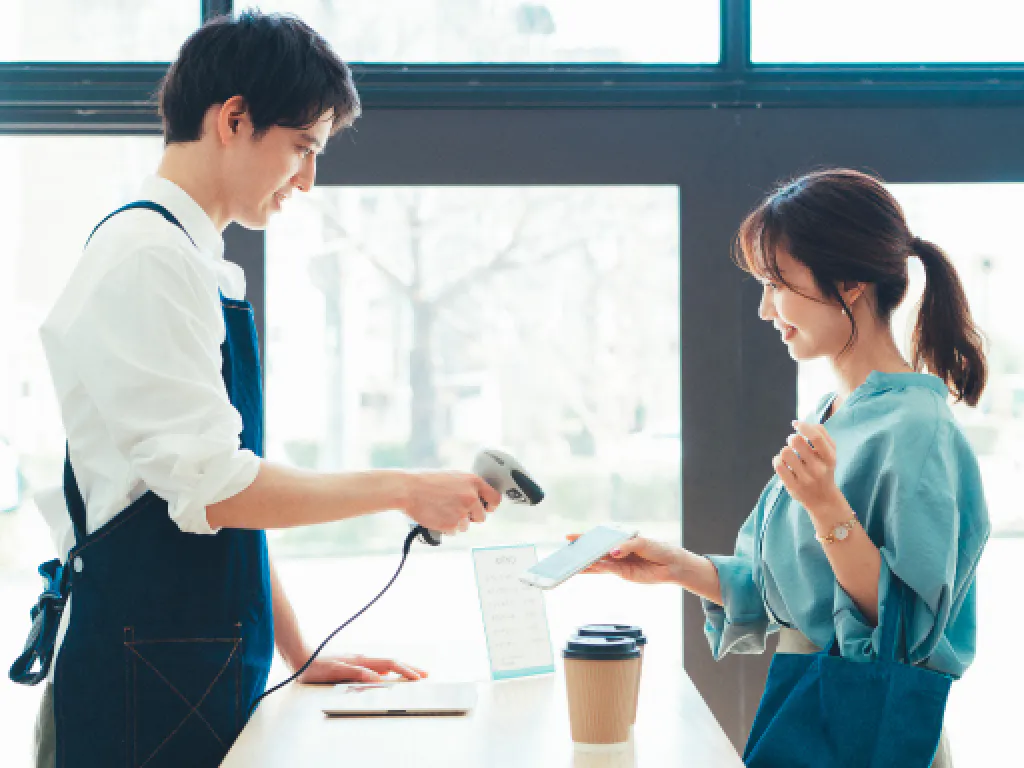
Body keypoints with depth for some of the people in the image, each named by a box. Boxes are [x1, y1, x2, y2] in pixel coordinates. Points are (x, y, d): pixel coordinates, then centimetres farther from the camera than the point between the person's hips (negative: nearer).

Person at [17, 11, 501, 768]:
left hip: (212, 675, 9)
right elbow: (214, 488, -19)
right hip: (146, 682, -9)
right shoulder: (144, 258, -14)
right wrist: (403, 489, -10)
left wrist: (300, 655, 17)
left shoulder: (202, 266, 14)